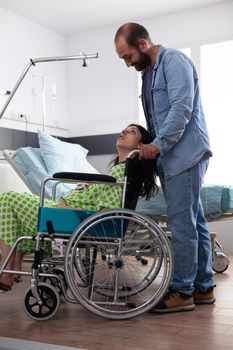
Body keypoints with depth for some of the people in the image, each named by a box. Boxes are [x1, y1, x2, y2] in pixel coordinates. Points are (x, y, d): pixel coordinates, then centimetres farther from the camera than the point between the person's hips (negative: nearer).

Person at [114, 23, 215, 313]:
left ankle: (182, 291, 0)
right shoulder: (148, 72, 20)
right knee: (194, 221, 10)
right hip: (172, 156, 9)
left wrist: (159, 144, -17)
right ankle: (203, 286, 17)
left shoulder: (173, 60, -7)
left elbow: (182, 107, -17)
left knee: (181, 223, -8)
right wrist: (151, 147, 11)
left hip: (185, 154, -9)